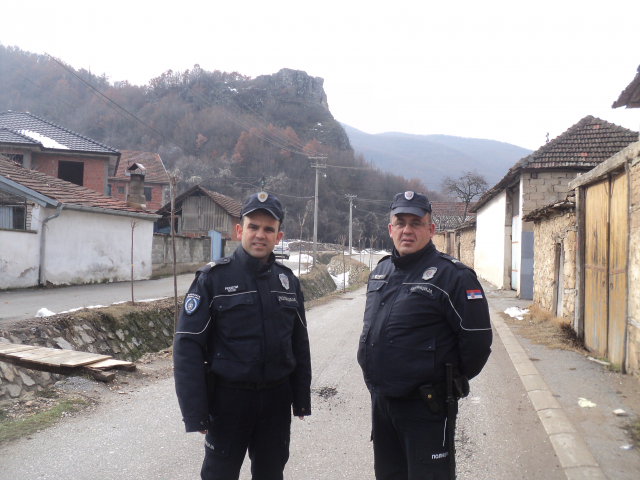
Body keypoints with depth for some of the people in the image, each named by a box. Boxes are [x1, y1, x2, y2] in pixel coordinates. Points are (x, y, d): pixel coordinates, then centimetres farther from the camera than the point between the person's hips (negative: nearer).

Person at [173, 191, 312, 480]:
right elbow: (188, 346, -13)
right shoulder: (213, 278, -10)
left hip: (277, 399, 4)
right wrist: (195, 412, -16)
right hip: (229, 399, -4)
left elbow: (300, 344, 11)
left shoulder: (288, 281, 4)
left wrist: (301, 399, 10)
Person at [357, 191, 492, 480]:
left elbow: (477, 339, -14)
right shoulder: (380, 272, 9)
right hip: (380, 401, 7)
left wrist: (453, 381, -1)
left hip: (426, 406, -7)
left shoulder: (452, 275, -14)